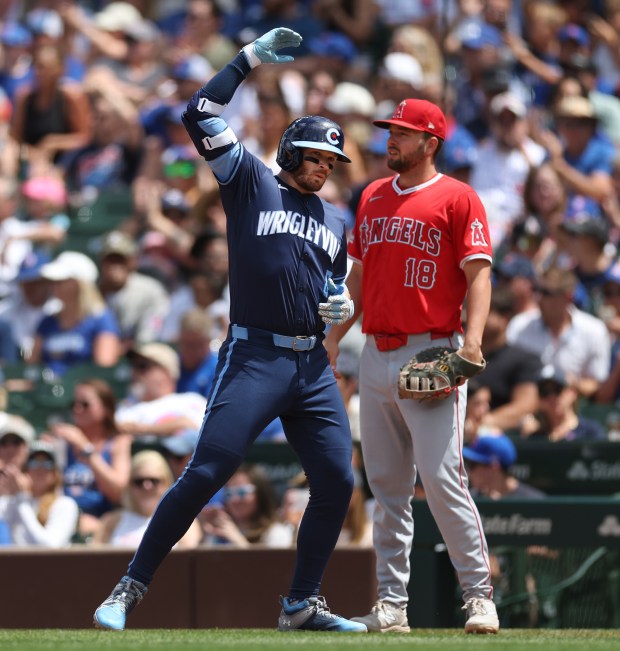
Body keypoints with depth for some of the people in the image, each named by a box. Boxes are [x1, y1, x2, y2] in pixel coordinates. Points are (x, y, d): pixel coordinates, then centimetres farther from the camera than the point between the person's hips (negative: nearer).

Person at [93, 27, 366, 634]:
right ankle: (129, 589, -10)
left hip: (313, 366, 6)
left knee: (336, 481, -1)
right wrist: (248, 59, -2)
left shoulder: (335, 219, 21)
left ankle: (301, 606, 13)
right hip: (254, 356, -6)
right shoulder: (250, 182, 5)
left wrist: (342, 303, 7)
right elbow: (200, 116, -5)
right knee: (206, 471, -15)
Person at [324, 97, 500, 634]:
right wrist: (333, 340, 17)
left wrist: (473, 338, -22)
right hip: (376, 355, 7)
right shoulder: (373, 198, 17)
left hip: (432, 353, -7)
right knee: (386, 485, 7)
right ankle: (391, 604, 10)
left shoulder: (458, 199, -2)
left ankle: (480, 595, -7)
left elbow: (479, 274, -9)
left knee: (442, 478, -13)